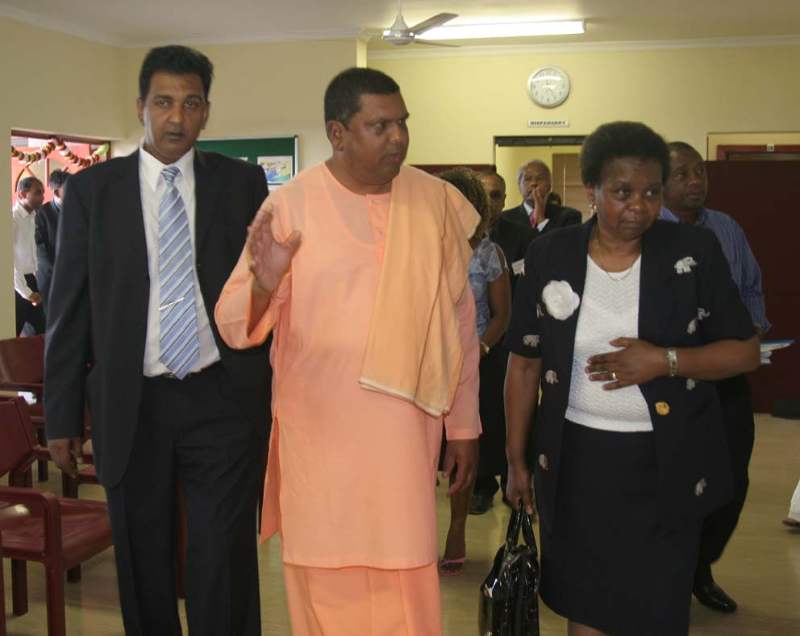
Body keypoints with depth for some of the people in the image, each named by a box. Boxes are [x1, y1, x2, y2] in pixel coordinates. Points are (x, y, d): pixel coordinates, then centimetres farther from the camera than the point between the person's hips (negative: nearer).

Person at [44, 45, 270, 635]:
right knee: (143, 569, 13)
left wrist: (278, 390, 2)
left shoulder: (243, 182, 3)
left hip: (224, 399, -1)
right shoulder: (92, 189, 4)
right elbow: (69, 307, 5)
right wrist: (62, 414, 3)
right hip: (131, 406, 1)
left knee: (225, 564, 3)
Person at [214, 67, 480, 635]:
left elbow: (459, 321, 7)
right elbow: (235, 326, -5)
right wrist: (265, 283, -27)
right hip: (319, 431, -1)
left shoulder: (437, 201, 1)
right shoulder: (290, 206, -5)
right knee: (328, 585, 10)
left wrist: (465, 426, 8)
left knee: (405, 583, 8)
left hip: (408, 430, 1)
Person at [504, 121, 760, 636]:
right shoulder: (550, 256, -2)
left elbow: (746, 351, -3)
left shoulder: (696, 252, -5)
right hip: (575, 460, 1)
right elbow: (525, 364, 4)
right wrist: (516, 459, 6)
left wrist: (666, 360, -20)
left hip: (667, 465, -1)